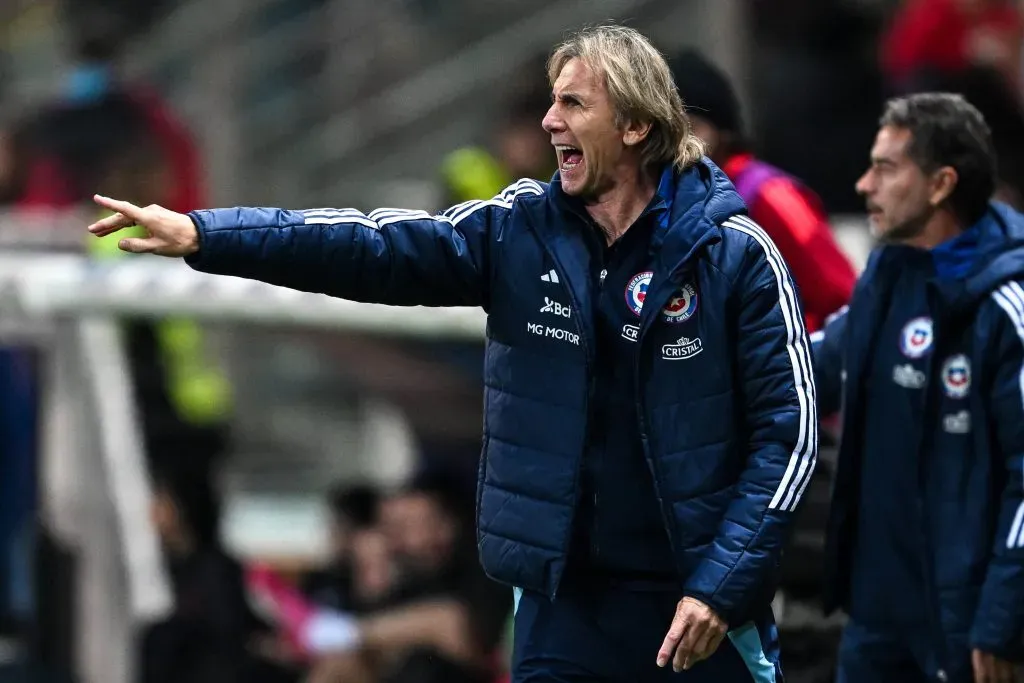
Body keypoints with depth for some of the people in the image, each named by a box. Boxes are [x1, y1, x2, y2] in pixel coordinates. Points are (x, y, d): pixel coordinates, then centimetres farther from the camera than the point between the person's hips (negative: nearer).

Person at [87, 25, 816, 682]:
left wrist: (723, 582, -14)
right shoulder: (518, 234, 3)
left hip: (699, 603, -3)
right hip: (563, 601, 3)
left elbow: (787, 426, -7)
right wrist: (203, 234, -16)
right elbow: (372, 249, -5)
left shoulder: (734, 254, -7)